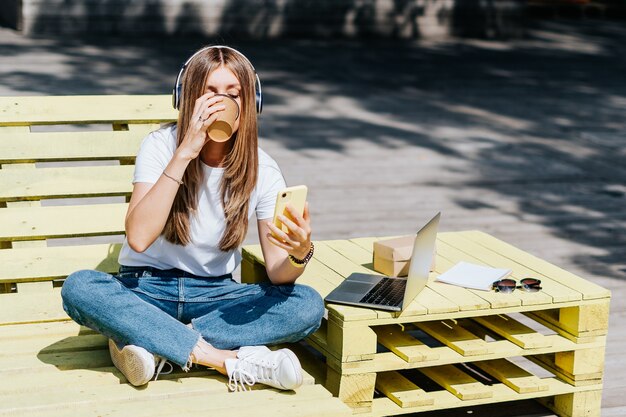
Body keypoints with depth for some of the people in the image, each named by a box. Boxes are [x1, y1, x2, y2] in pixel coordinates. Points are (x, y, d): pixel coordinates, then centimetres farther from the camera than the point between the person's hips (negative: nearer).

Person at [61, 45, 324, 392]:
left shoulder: (261, 171, -7)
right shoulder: (162, 145, -12)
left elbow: (278, 274, -13)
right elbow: (138, 237, -28)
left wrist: (300, 253, -38)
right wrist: (185, 152, -31)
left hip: (215, 293, 2)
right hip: (148, 288, -1)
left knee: (308, 305, -24)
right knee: (78, 288, -33)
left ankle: (150, 342, -26)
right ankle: (233, 360, -31)